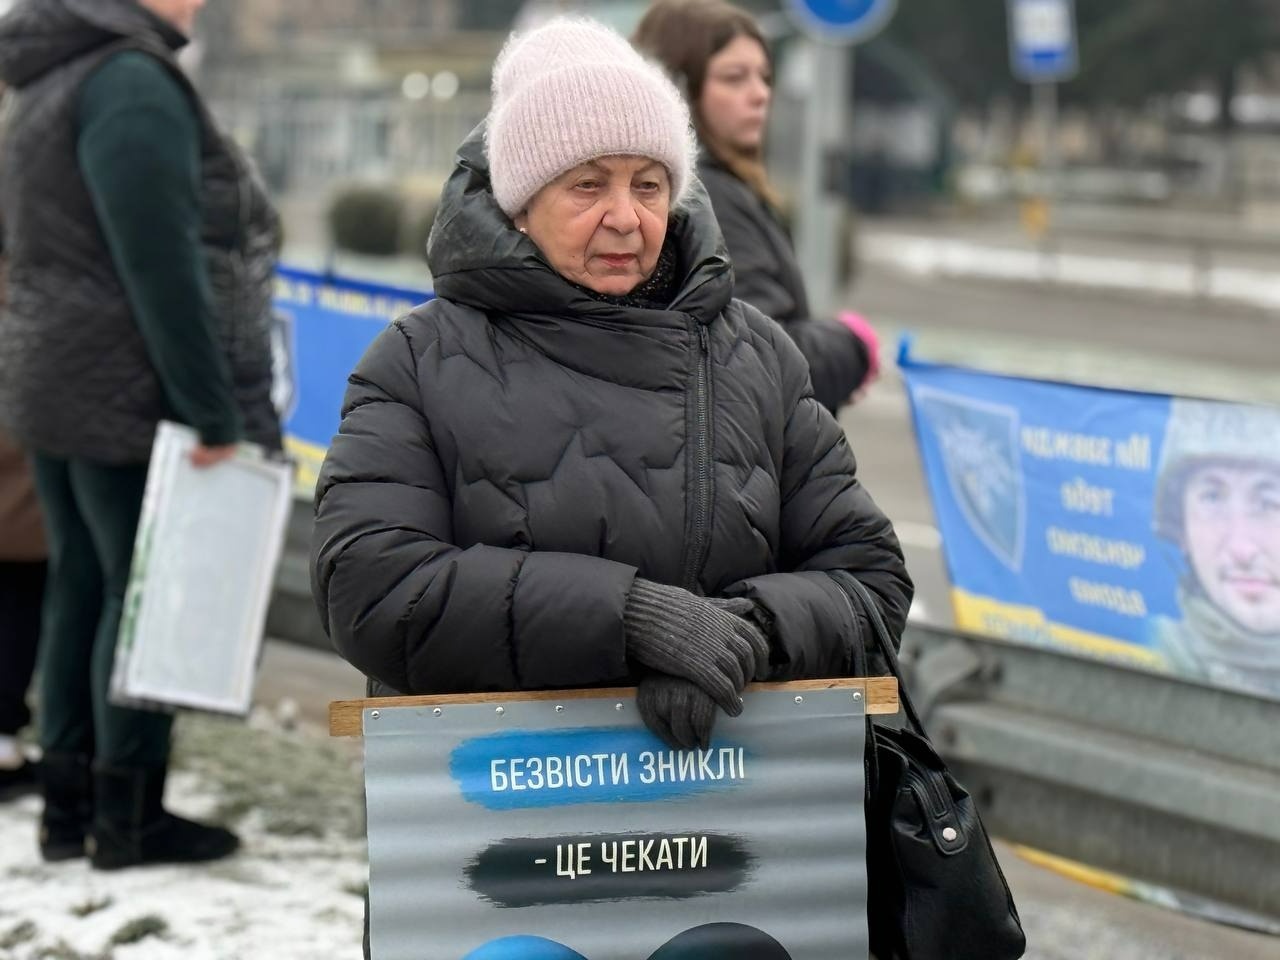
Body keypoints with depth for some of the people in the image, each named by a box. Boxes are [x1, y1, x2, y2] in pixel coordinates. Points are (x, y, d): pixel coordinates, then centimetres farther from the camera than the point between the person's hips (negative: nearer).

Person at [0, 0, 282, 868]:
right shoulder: (135, 82, -17)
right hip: (133, 401, -10)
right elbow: (162, 265, -22)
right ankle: (129, 816, 5)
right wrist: (213, 410, -19)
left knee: (82, 585, 13)